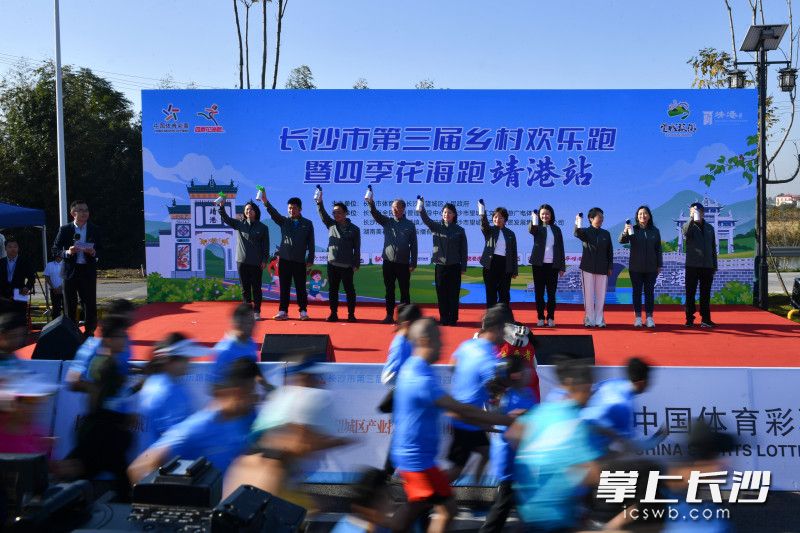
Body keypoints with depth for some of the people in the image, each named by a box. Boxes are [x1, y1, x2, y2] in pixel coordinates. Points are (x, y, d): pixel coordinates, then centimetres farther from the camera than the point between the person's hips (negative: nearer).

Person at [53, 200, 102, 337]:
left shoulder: (95, 230, 6)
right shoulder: (65, 229, 2)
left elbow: (101, 250, 8)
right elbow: (55, 250, 3)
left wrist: (93, 252, -14)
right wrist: (67, 252, -16)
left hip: (88, 271, 1)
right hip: (70, 271, 0)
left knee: (90, 304, 0)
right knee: (70, 306, 5)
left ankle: (89, 332, 10)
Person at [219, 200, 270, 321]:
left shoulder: (262, 228, 2)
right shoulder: (239, 224, 8)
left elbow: (265, 246, 2)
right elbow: (226, 218, 0)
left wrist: (264, 260, -5)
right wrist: (221, 206, -16)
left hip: (256, 262, -2)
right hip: (242, 261, 2)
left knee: (256, 288, 0)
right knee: (245, 288, 5)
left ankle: (256, 312, 8)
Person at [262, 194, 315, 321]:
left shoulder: (307, 224, 4)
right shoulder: (284, 221, 6)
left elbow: (311, 243, 4)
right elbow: (274, 213, -12)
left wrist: (310, 259, -2)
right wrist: (266, 202, -30)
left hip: (300, 261, -1)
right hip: (284, 259, 1)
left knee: (300, 287, 3)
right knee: (284, 287, 4)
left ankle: (303, 311, 10)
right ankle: (283, 311, 9)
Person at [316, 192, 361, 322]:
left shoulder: (354, 229, 0)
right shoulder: (331, 225, 8)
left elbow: (357, 248, 0)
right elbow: (323, 214, -6)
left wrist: (356, 264, -4)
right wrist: (319, 203, -22)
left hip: (347, 266, -3)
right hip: (332, 264, 3)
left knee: (349, 290, 2)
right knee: (333, 290, 7)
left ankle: (351, 314, 10)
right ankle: (333, 313, 14)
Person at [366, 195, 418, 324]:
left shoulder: (410, 225, 3)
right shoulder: (387, 222, 7)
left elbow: (413, 245, 2)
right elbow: (376, 214, -11)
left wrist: (413, 263, -4)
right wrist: (371, 204, -32)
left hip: (403, 264, -2)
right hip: (388, 262, 2)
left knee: (405, 291, 1)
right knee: (389, 291, 6)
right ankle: (389, 315, 12)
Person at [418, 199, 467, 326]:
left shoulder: (459, 230, 2)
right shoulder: (436, 227, 4)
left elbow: (463, 250, 4)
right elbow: (426, 220, -15)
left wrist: (463, 267, -1)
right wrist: (421, 209, -34)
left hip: (454, 266, -1)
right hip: (440, 265, 1)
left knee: (453, 294, 1)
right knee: (441, 294, 4)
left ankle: (453, 319, 9)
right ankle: (443, 319, 11)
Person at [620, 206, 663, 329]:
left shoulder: (655, 231, 5)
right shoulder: (633, 230, -1)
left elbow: (658, 249, 7)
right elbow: (622, 241, -17)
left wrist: (659, 265, 4)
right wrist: (625, 232, -38)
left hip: (651, 268, 1)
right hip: (636, 268, -1)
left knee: (649, 292, 3)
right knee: (637, 292, 2)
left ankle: (649, 317, 7)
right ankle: (638, 317, 6)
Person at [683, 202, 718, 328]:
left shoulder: (709, 228, 13)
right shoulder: (688, 226, 3)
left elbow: (713, 248, 16)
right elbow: (685, 232, -24)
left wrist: (714, 266, 11)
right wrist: (691, 218, -33)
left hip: (707, 266, 3)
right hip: (692, 265, -3)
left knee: (705, 294, 5)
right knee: (690, 293, 0)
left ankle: (705, 319, 9)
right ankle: (689, 319, 5)